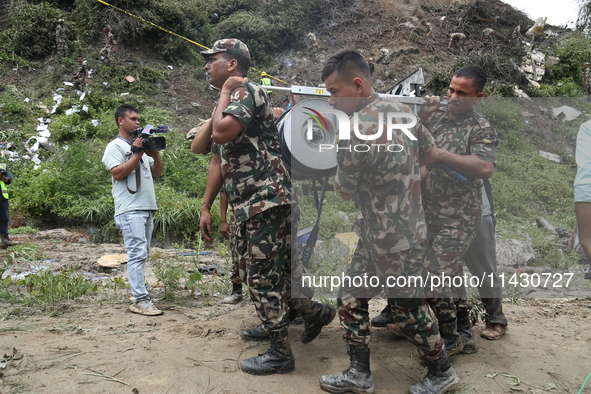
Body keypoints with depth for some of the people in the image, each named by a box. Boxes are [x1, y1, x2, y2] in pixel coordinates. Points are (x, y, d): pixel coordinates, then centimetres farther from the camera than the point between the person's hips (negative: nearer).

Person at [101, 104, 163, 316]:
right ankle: (141, 300, -14)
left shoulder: (141, 144, 24)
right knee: (137, 254, -14)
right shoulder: (115, 146, 1)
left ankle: (139, 298, 12)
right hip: (130, 209, -8)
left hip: (147, 209, 8)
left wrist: (155, 154, 5)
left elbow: (157, 173, 22)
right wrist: (137, 153, -11)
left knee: (141, 254, 8)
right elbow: (118, 173, -12)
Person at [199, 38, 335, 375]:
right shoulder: (226, 105, 21)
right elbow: (219, 161, 20)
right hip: (245, 206, 10)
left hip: (266, 199, -10)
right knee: (255, 275, 15)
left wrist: (225, 91, -8)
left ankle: (280, 353, 13)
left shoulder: (248, 91, -9)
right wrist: (206, 207, 17)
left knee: (262, 277, -3)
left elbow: (222, 133, -26)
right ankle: (315, 311, 29)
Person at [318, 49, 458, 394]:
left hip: (396, 242, -9)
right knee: (350, 299, 14)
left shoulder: (355, 131, -26)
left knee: (409, 308, 11)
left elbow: (345, 191, -12)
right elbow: (429, 148, 16)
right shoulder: (402, 110, 1)